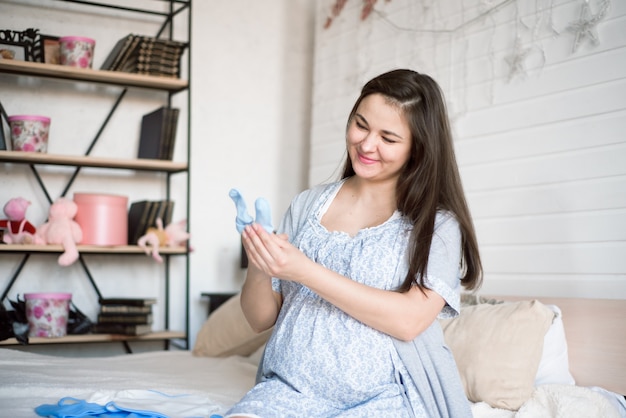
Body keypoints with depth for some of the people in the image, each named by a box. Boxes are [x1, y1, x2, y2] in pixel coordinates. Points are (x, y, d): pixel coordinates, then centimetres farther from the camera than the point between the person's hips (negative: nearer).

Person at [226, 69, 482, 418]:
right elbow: (261, 319, 11)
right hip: (292, 388, 3)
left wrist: (304, 271, -18)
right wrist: (259, 269, -12)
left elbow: (409, 320, -14)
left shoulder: (437, 223, 1)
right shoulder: (308, 205, 10)